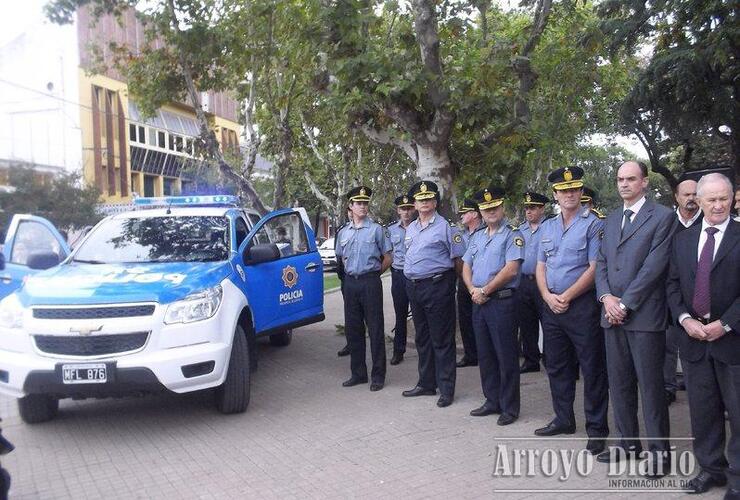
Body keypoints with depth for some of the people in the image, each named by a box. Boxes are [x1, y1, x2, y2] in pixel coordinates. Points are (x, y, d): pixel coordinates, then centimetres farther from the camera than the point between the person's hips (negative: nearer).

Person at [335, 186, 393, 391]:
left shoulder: (376, 229, -3)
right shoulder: (344, 232, 12)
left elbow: (388, 259, 1)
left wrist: (372, 274, 6)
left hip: (370, 283, -5)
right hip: (350, 282, 5)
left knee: (375, 330, -2)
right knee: (352, 329, 9)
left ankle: (378, 376, 5)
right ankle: (358, 373, 20)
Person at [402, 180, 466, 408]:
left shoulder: (445, 227, -7)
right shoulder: (410, 228, 15)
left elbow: (459, 259, -6)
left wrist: (448, 279, -1)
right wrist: (411, 282, 17)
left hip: (437, 286, -7)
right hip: (413, 286, 7)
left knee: (442, 340, -2)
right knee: (422, 338, 15)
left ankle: (446, 389, 5)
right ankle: (426, 383, 26)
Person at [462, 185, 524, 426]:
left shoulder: (512, 234, -6)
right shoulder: (477, 236, 16)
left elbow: (511, 269, -16)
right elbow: (466, 267, 15)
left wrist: (485, 291, -12)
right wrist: (473, 290, -3)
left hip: (502, 301, -7)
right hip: (478, 302, 7)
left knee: (506, 356, 0)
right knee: (485, 355, 13)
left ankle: (510, 408, 10)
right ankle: (492, 401, 25)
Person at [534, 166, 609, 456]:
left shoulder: (593, 224, -7)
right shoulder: (548, 227, 13)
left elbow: (595, 268, -13)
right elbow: (540, 266, 12)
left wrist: (566, 297, -15)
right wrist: (548, 296, -5)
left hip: (582, 305, -6)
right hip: (551, 307, 7)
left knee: (592, 368, 1)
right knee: (556, 365, 15)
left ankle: (596, 429, 11)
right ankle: (563, 420, 29)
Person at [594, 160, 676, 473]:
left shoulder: (662, 217, -4)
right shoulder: (610, 220, 16)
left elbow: (654, 265, -12)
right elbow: (602, 262, 13)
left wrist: (625, 303, -13)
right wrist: (606, 297, -4)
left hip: (644, 315, -6)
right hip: (613, 314, 6)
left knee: (650, 384, 0)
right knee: (619, 382, 11)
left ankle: (659, 450, 12)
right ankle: (628, 443, 24)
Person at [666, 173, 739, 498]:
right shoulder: (682, 239, 10)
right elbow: (672, 284, 8)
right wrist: (685, 319, -6)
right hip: (693, 337, 4)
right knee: (702, 410, 12)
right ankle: (711, 468, 26)